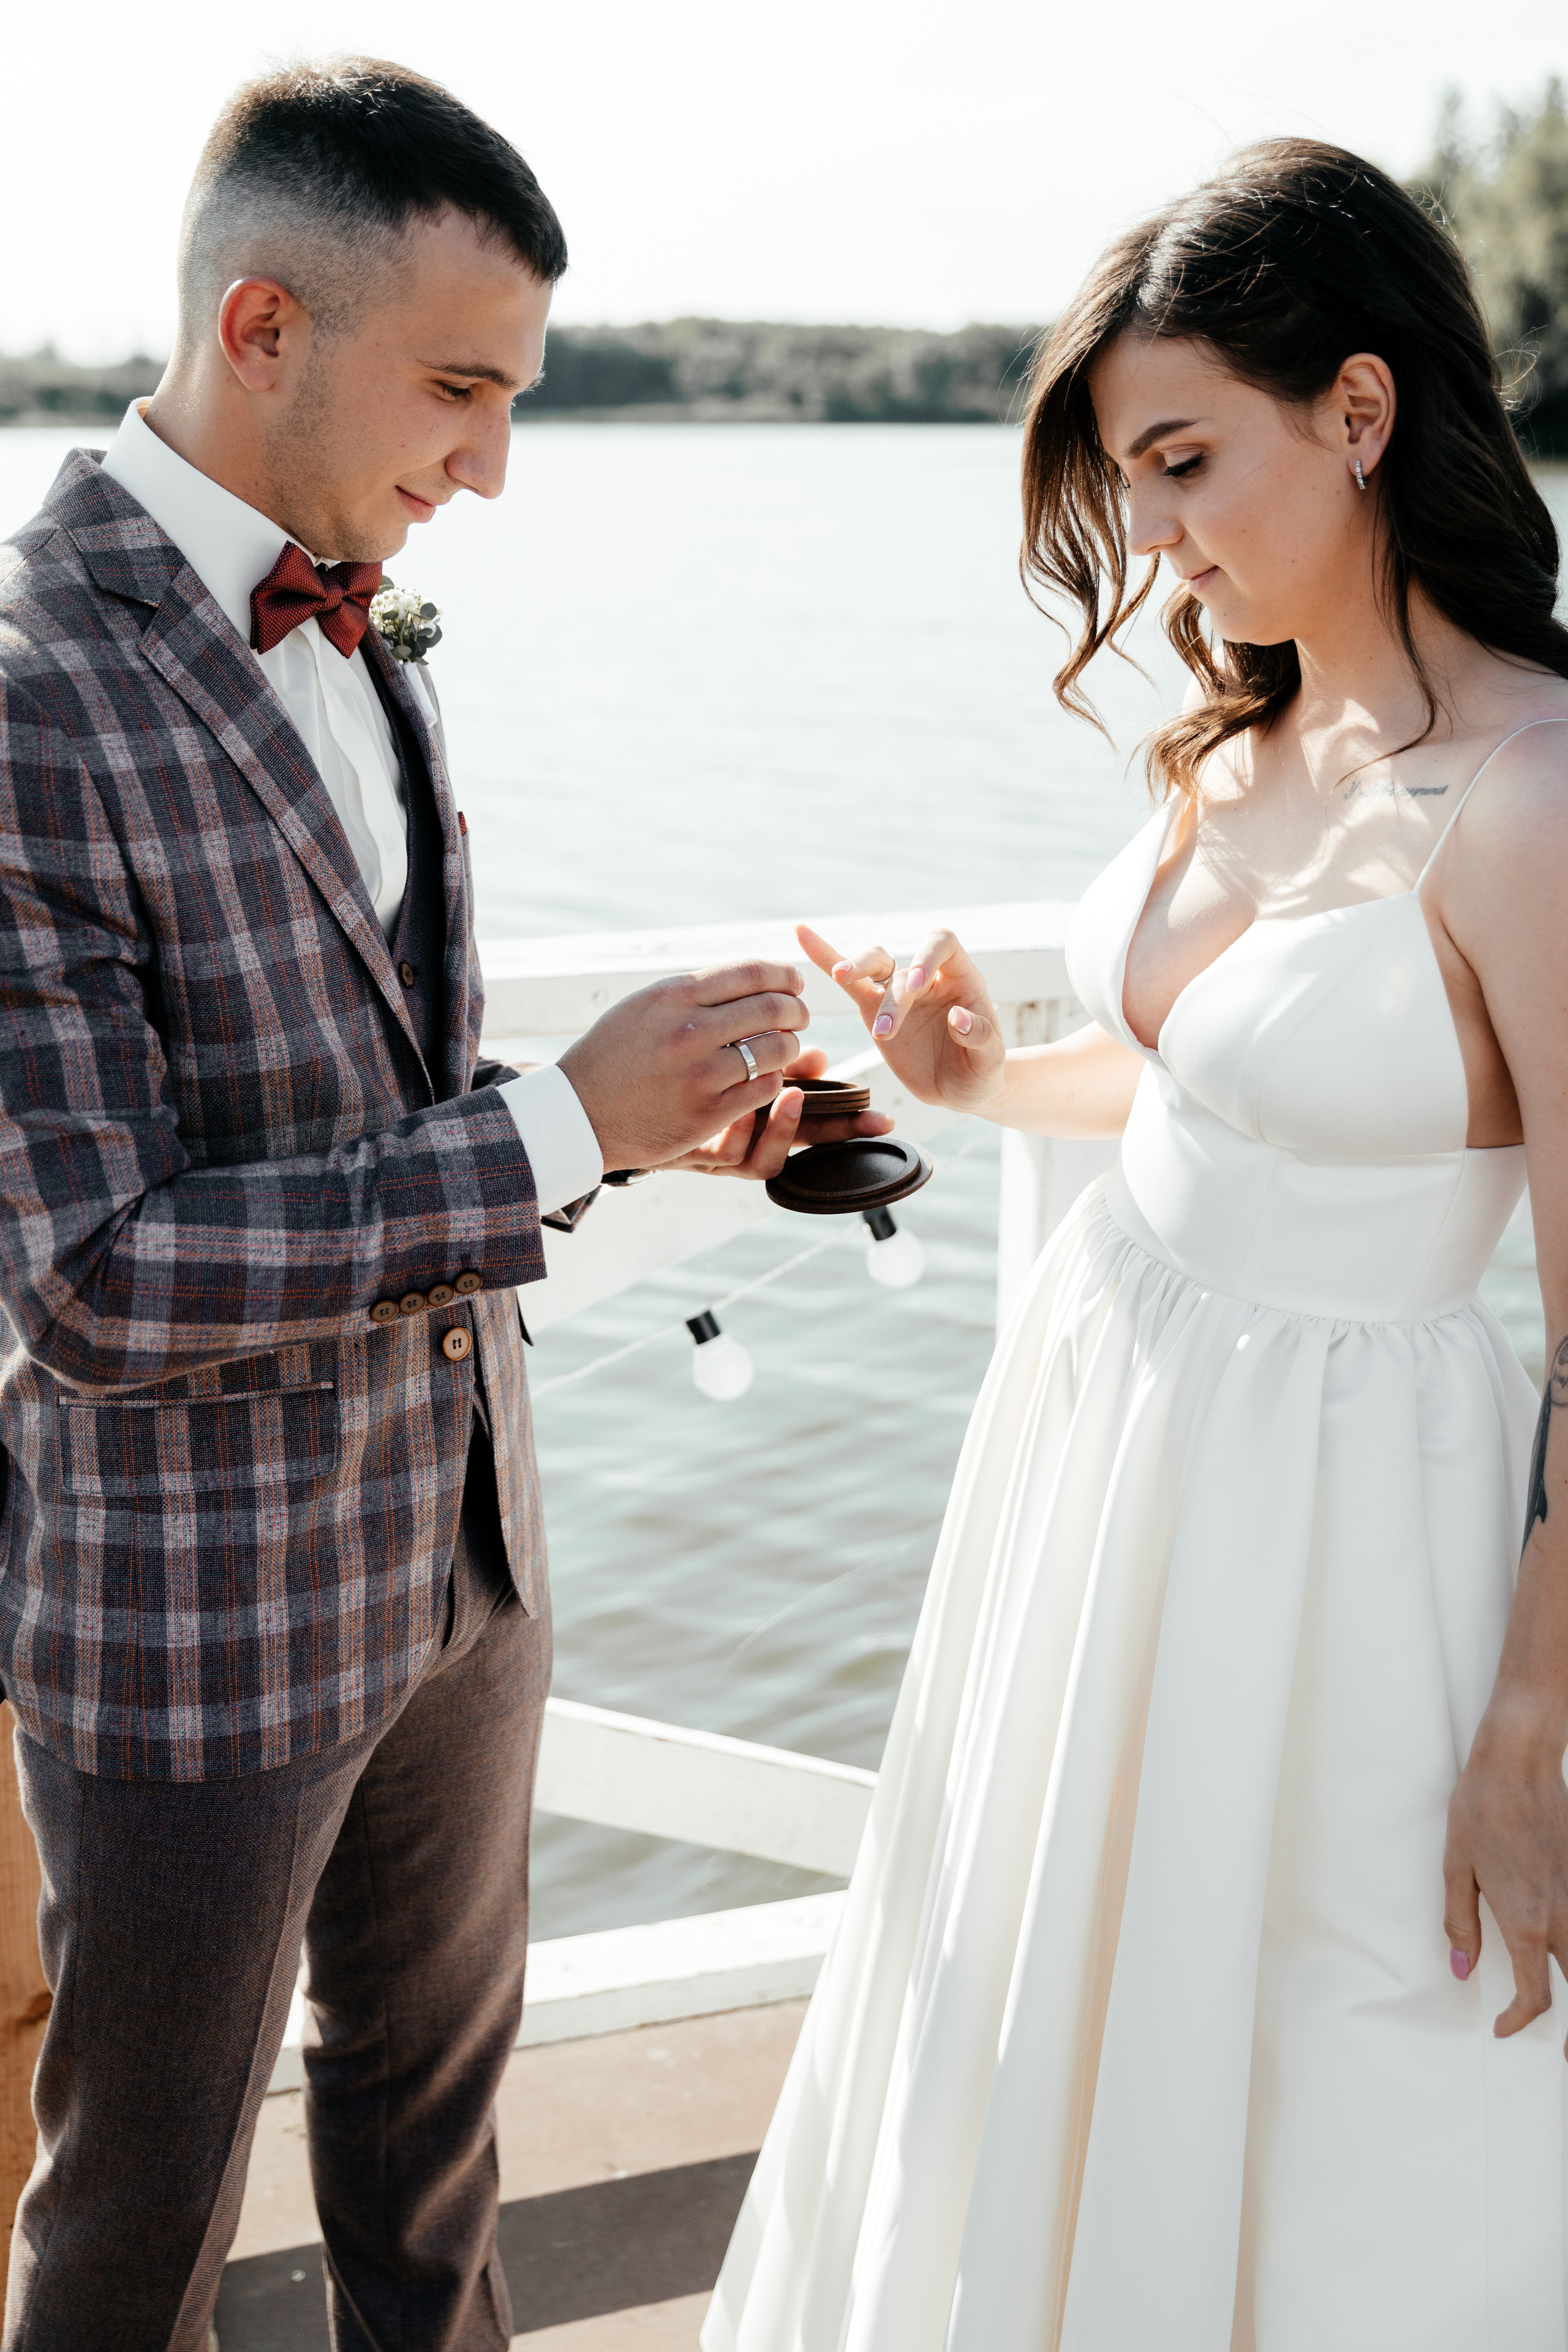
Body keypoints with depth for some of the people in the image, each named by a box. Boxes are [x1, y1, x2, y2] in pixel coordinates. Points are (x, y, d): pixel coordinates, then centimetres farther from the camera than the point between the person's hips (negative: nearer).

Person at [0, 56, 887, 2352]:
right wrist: (560, 1128, -26)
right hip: (205, 1606, -7)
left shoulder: (353, 638, 4)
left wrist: (658, 1106, -4)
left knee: (433, 2081, 26)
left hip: (463, 1539, 7)